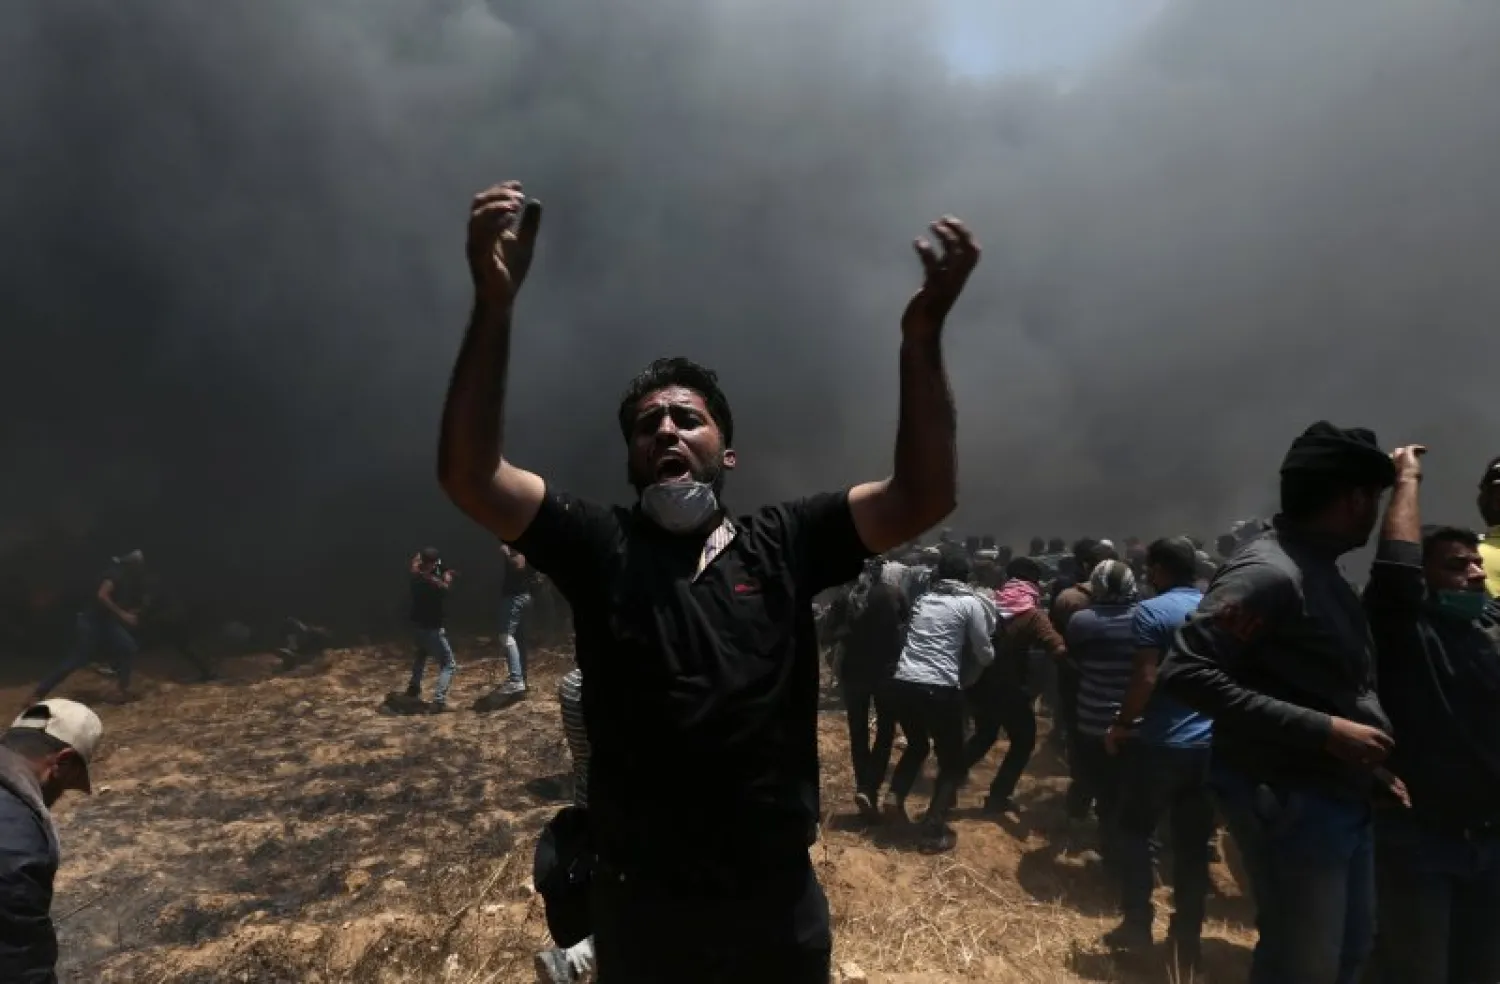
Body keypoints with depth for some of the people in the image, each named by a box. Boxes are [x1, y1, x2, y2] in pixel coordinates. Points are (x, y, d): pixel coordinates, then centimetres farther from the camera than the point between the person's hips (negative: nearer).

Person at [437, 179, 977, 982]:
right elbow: (469, 475, -17)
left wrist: (922, 337, -25)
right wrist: (494, 303, -29)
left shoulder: (781, 546, -3)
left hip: (778, 902, 1)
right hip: (641, 904, 0)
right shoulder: (599, 548, -4)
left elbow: (924, 498, -12)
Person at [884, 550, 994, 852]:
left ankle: (895, 798, 14)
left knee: (917, 745, 30)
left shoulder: (923, 600, 15)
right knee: (952, 761, 11)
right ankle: (933, 830, 3)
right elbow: (984, 654, 7)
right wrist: (990, 654, 30)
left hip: (903, 684, 5)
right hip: (940, 689, -5)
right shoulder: (970, 603, 2)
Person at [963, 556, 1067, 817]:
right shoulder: (1032, 614, -15)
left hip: (981, 684, 6)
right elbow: (1059, 650, -26)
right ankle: (998, 797, 13)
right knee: (1024, 741, 14)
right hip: (1011, 688, -5)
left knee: (984, 736, 25)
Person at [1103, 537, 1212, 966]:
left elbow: (1145, 680, -18)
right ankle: (1187, 939, 18)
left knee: (1135, 832, 11)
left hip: (1160, 743, -5)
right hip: (1208, 743, 6)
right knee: (1194, 844, 11)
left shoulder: (1152, 611, -11)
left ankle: (1137, 925, 14)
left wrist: (1121, 725, -6)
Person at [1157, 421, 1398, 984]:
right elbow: (1184, 672, -29)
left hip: (1343, 798, 10)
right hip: (1292, 801, -10)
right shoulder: (1268, 572, -20)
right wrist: (1323, 731, -28)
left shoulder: (1320, 572, 11)